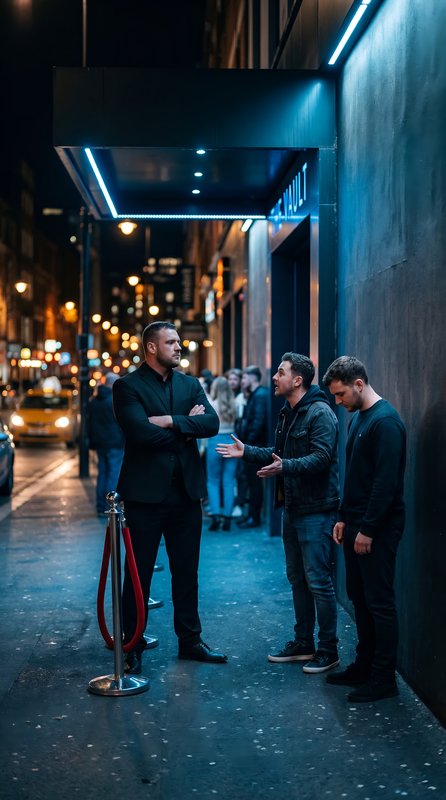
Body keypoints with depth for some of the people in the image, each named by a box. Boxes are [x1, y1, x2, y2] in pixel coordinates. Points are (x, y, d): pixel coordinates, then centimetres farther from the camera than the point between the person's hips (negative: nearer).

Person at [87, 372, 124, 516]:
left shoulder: (93, 400, 13)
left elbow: (89, 423, 18)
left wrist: (92, 442, 23)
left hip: (99, 443, 7)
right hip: (115, 443, -7)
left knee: (102, 474, 12)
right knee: (114, 474, -4)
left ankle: (101, 508, 12)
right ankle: (110, 507, -8)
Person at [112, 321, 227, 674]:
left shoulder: (190, 384, 11)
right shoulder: (128, 386, -5)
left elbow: (211, 423, -5)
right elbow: (141, 432, -20)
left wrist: (171, 421, -17)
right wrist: (186, 427, -9)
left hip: (186, 492, 5)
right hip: (146, 492, -5)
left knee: (187, 572, 13)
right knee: (139, 573, 4)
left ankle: (190, 640, 25)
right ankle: (132, 646, 15)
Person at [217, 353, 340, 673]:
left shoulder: (320, 413, -16)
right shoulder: (288, 414, 15)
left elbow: (320, 458, -25)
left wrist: (285, 467, -36)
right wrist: (247, 451, 14)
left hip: (316, 509, -10)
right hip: (292, 506, 10)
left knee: (318, 581, -5)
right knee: (297, 578, 16)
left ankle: (328, 650, 5)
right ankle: (303, 643, 27)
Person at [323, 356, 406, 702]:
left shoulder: (385, 421, -16)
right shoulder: (358, 418, 13)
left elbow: (386, 481, -21)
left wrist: (368, 529, -20)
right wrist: (344, 518, 15)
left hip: (378, 528, -9)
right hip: (357, 524, 9)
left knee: (379, 601, -3)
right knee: (359, 596, 14)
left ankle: (384, 678, 6)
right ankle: (364, 665, 25)